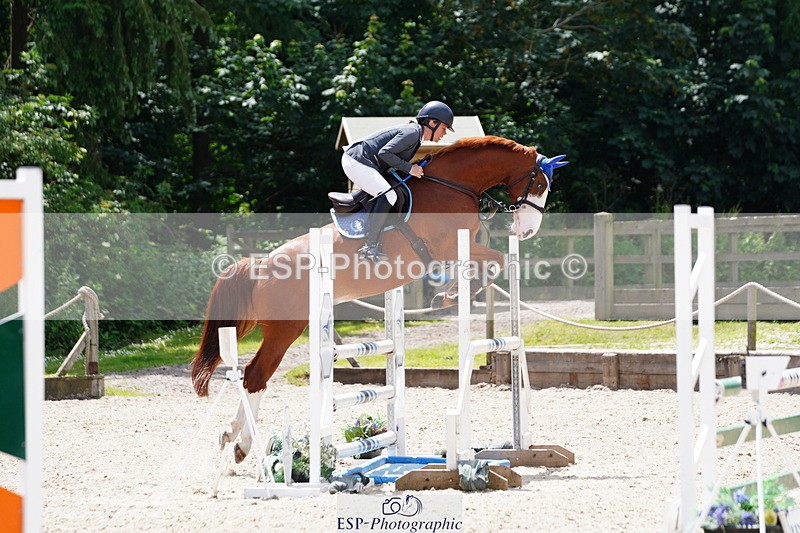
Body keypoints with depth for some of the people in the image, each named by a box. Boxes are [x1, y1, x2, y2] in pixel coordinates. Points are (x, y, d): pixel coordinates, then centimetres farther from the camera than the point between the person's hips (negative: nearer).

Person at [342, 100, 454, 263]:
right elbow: (384, 153, -22)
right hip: (356, 162, -11)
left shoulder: (415, 134, 17)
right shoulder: (412, 133, -14)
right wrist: (409, 168, -17)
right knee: (388, 195, -21)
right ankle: (370, 247, -24)